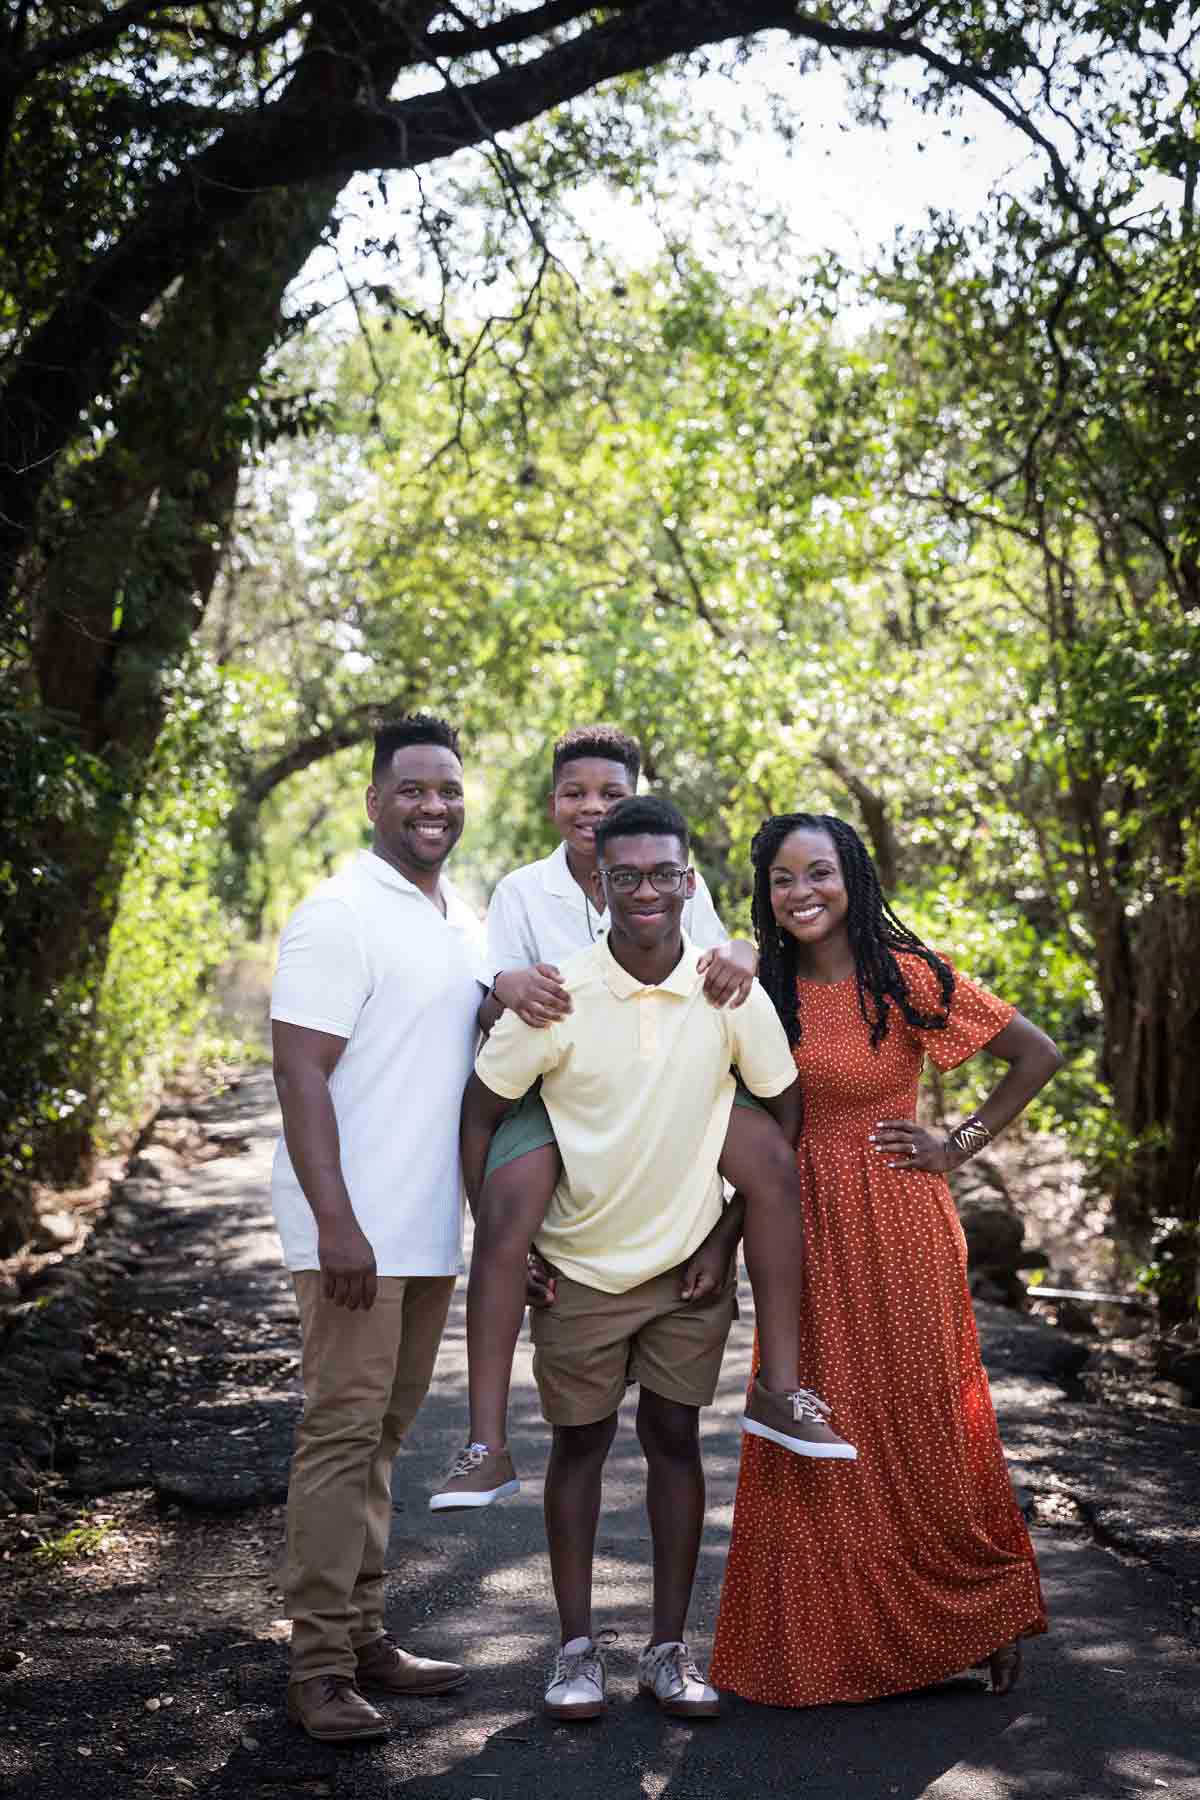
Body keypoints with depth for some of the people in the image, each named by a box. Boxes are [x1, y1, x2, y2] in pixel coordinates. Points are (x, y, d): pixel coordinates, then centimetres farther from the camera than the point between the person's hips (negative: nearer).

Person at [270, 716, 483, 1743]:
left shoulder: (465, 920, 15)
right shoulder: (341, 915, -10)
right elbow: (301, 1075, -15)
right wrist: (336, 1223, -21)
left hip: (430, 1230, 8)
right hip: (356, 1233, -7)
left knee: (383, 1433, 12)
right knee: (343, 1431, -4)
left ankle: (365, 1636, 21)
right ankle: (320, 1665, 3)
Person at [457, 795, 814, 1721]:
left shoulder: (733, 993, -9)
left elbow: (785, 1111, 3)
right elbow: (480, 1114, -5)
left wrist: (731, 1233, -1)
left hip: (690, 1262, 1)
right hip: (580, 1263, -1)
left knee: (676, 1438, 7)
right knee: (581, 1441, 7)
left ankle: (670, 1647, 18)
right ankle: (578, 1646, 18)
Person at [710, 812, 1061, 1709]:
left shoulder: (909, 978, -8)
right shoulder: (765, 990, 4)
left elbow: (1038, 1055, -4)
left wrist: (959, 1146, -4)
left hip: (899, 1229, -4)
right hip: (806, 1230, 4)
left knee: (918, 1425, 4)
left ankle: (987, 1613, 25)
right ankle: (826, 1644, 21)